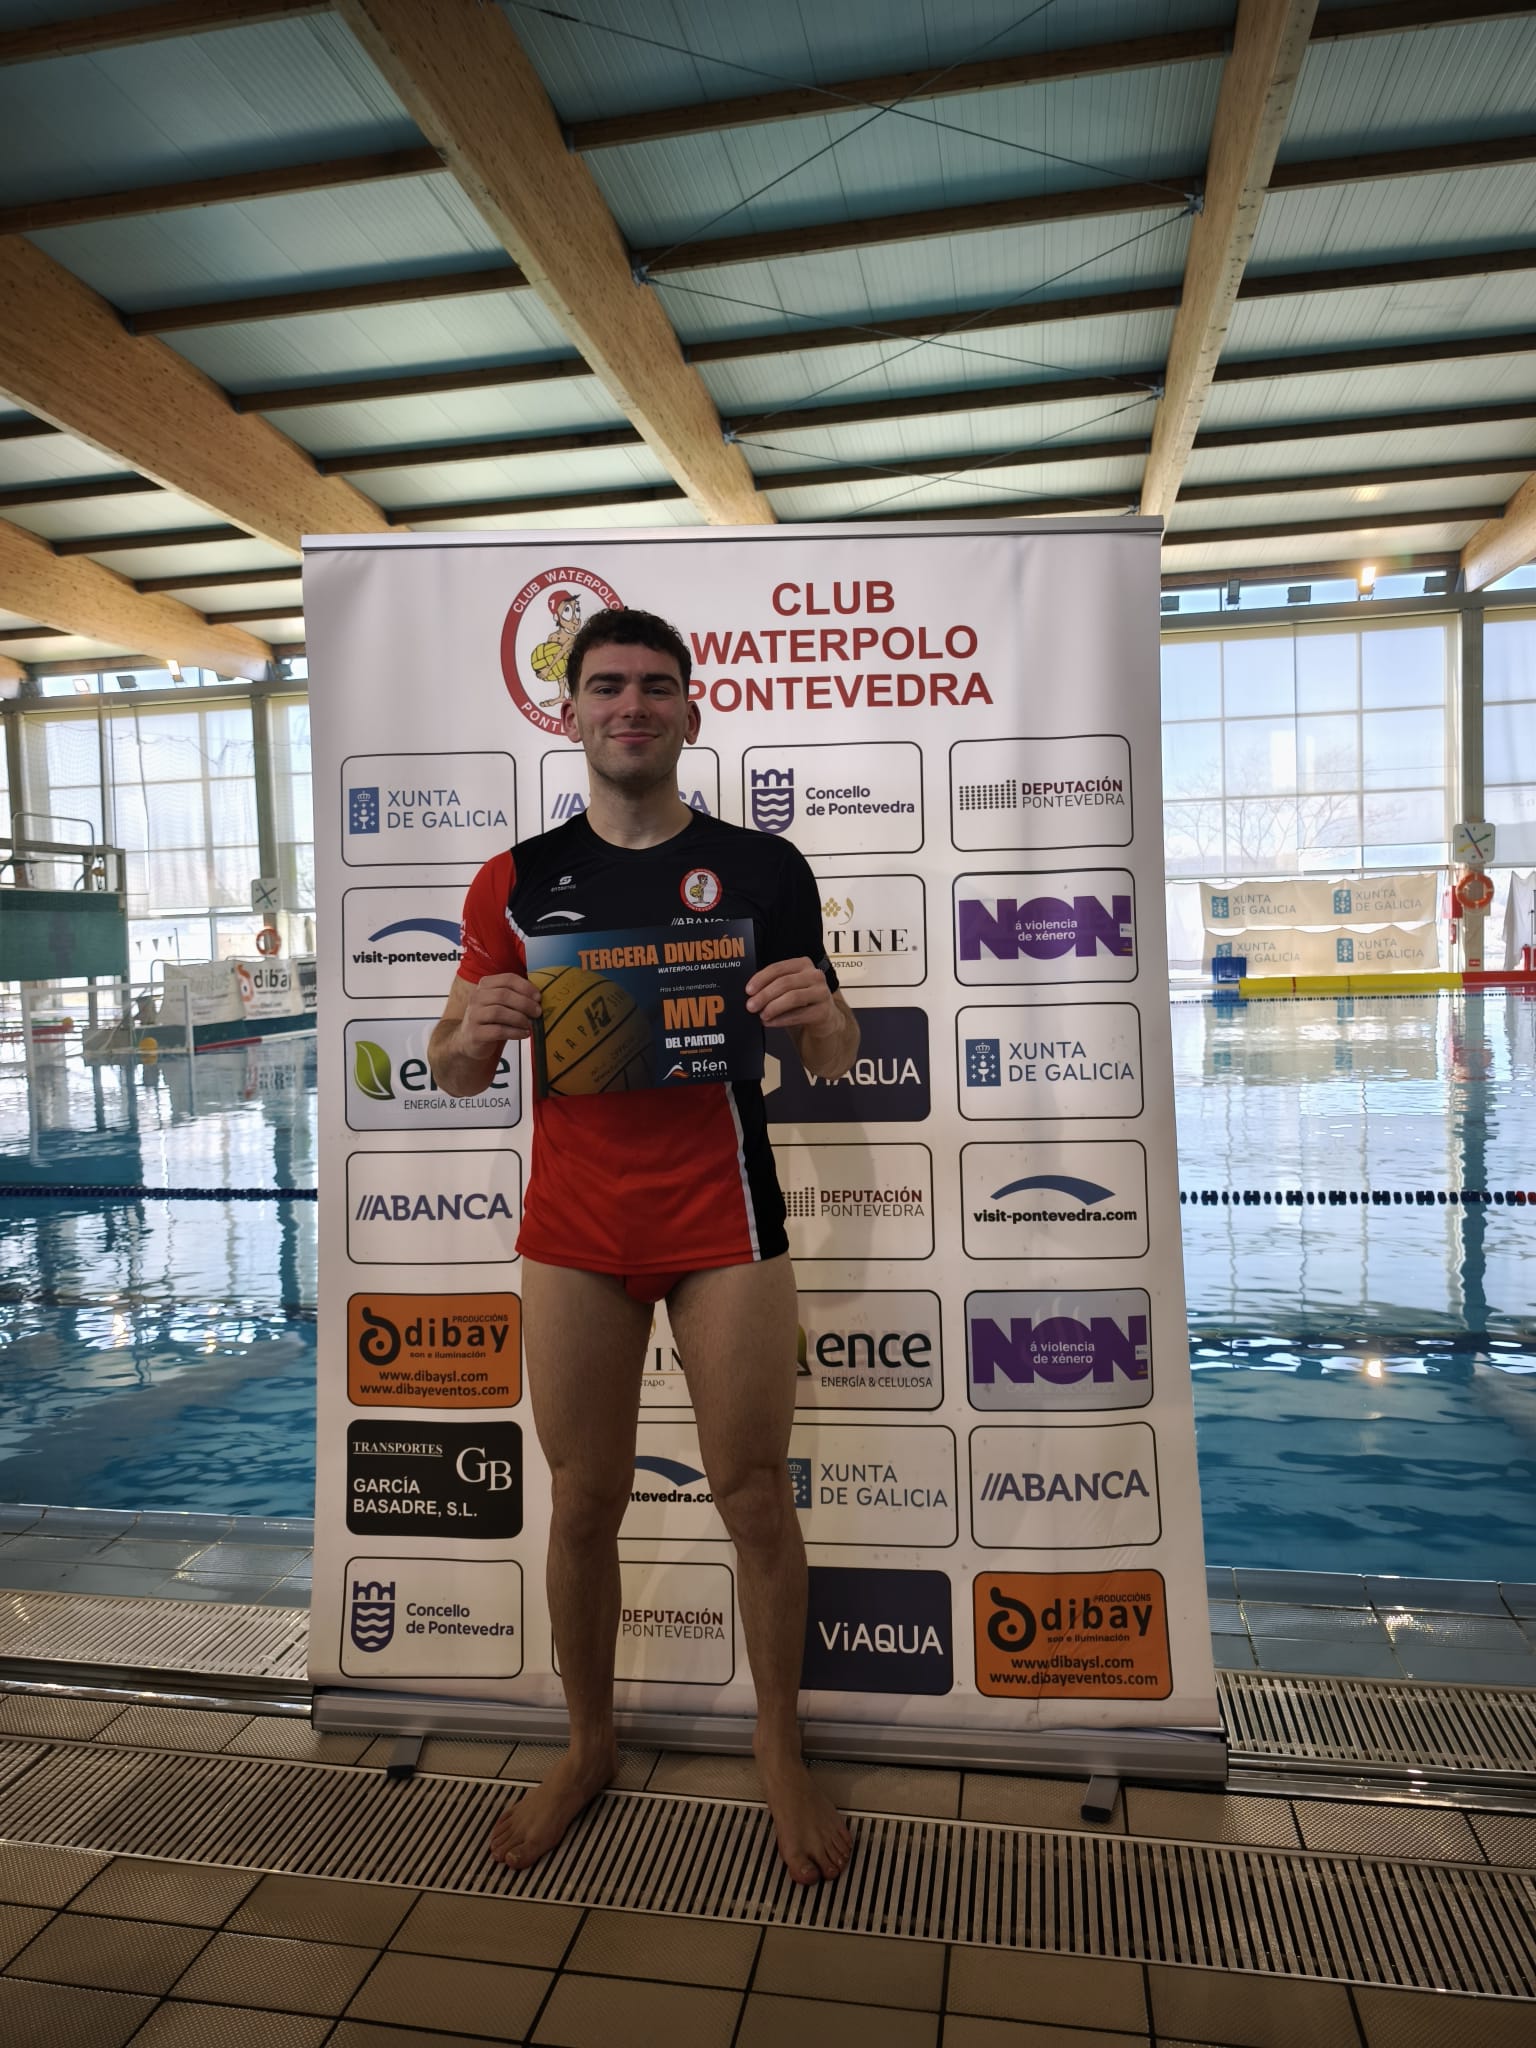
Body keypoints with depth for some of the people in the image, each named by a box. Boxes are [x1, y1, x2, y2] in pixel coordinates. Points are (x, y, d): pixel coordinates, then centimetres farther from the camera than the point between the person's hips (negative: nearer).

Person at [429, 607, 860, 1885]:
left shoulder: (762, 868, 1)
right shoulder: (516, 883, 5)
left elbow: (835, 1063, 5)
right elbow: (455, 1076, 8)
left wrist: (818, 1011, -19)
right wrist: (476, 1030, -16)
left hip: (725, 1223, -1)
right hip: (574, 1229, 2)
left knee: (756, 1495, 8)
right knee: (584, 1501, 12)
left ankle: (782, 1754, 30)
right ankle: (589, 1748, 35)